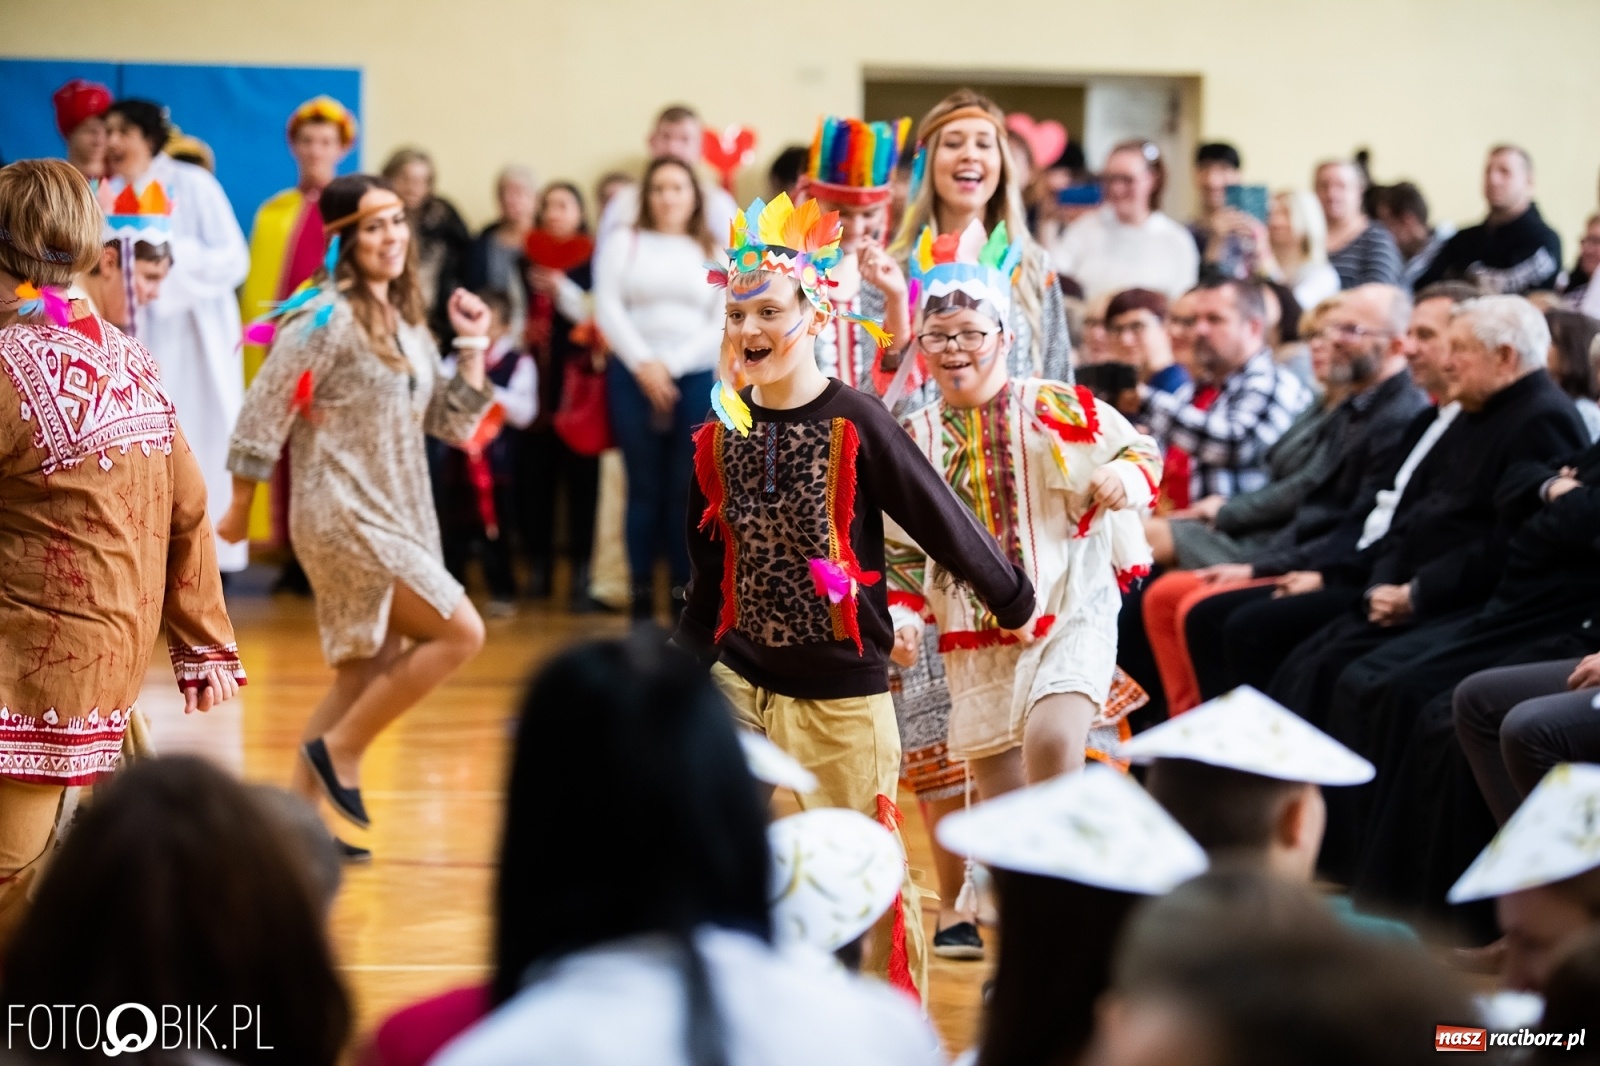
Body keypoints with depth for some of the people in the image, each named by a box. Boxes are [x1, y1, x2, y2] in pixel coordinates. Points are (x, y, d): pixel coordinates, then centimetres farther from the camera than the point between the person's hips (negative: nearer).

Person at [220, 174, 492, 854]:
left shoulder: (407, 322, 12)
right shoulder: (326, 319, -13)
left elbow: (453, 423, 13)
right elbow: (264, 415, -11)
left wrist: (473, 348, 3)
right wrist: (239, 509, -8)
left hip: (398, 518, 8)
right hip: (346, 518, -8)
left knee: (365, 676, 9)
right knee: (461, 632, -13)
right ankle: (340, 749, -4)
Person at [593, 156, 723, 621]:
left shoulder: (715, 253, 9)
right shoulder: (622, 244, 10)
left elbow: (723, 322, 1)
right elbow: (607, 308, 0)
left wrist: (672, 365, -9)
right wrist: (643, 365, -12)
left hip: (696, 377, 0)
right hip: (632, 375, 0)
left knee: (687, 490, -1)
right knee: (645, 488, 0)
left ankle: (685, 599, 4)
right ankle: (642, 600, 3)